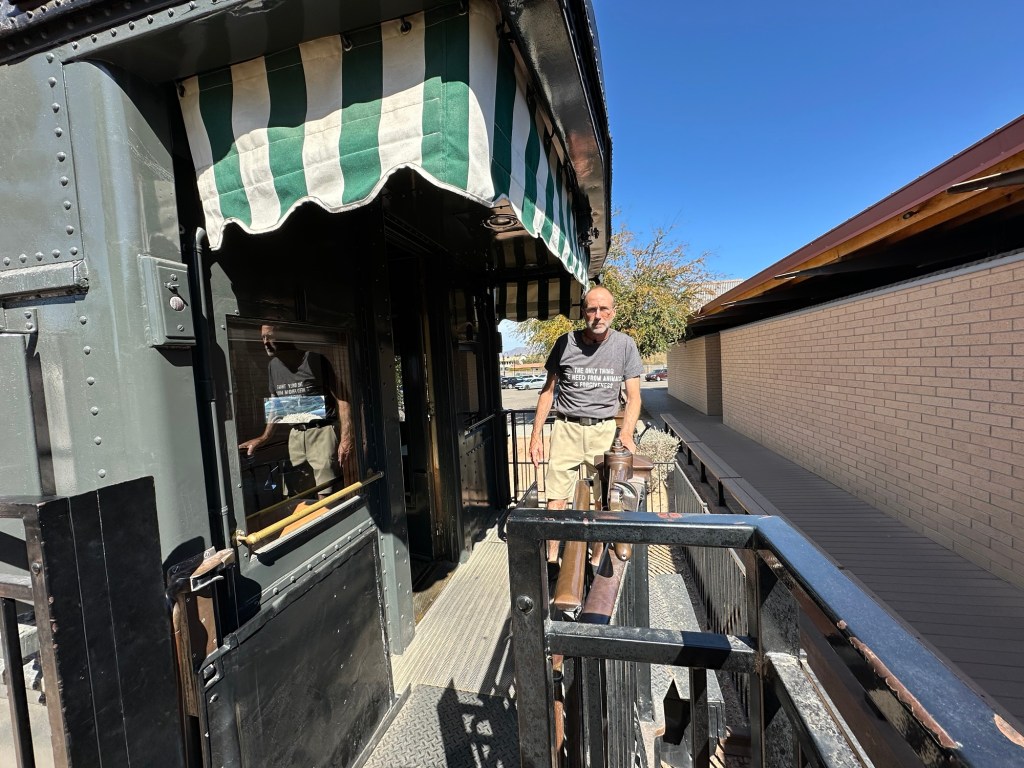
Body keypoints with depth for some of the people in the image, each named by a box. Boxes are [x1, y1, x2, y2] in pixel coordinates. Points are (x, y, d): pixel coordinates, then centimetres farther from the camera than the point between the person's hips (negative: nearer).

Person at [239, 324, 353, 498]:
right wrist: (264, 438, 12)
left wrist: (346, 438, -19)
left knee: (325, 497, -11)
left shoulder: (315, 360, -8)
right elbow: (275, 406, 23)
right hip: (295, 435, 7)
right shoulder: (273, 366, 14)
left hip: (323, 432, -6)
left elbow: (341, 399, -11)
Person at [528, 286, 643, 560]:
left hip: (604, 429, 1)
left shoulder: (625, 345, 1)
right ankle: (551, 559, 15)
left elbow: (633, 397, 2)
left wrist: (626, 433, -15)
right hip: (566, 428, 0)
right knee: (556, 499, 0)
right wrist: (536, 434, 2)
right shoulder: (566, 343, 0)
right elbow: (548, 391, 7)